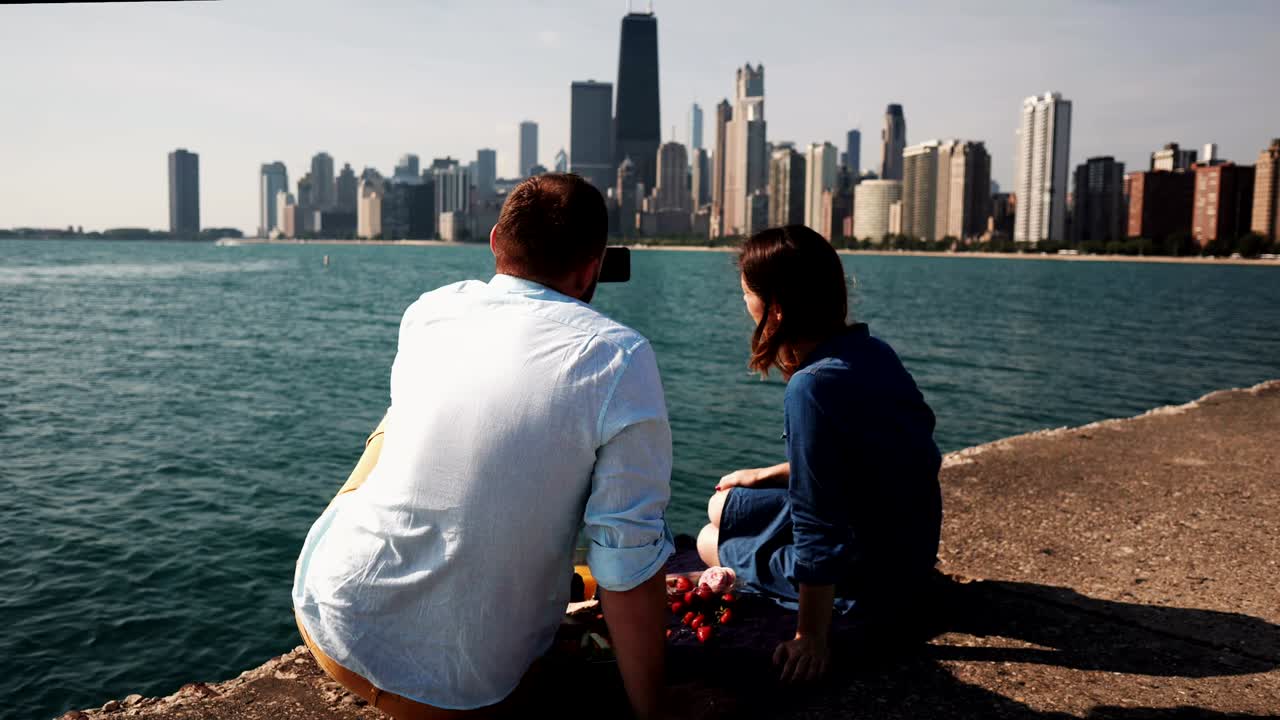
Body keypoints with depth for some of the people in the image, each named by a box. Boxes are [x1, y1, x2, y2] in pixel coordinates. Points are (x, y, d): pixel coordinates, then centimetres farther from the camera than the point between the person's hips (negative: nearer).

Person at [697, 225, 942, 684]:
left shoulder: (812, 387, -31)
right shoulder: (870, 350, -3)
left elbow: (819, 533, -29)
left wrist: (811, 638, -22)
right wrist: (767, 475, 17)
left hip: (870, 580, -8)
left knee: (710, 541, 15)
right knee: (721, 506, 21)